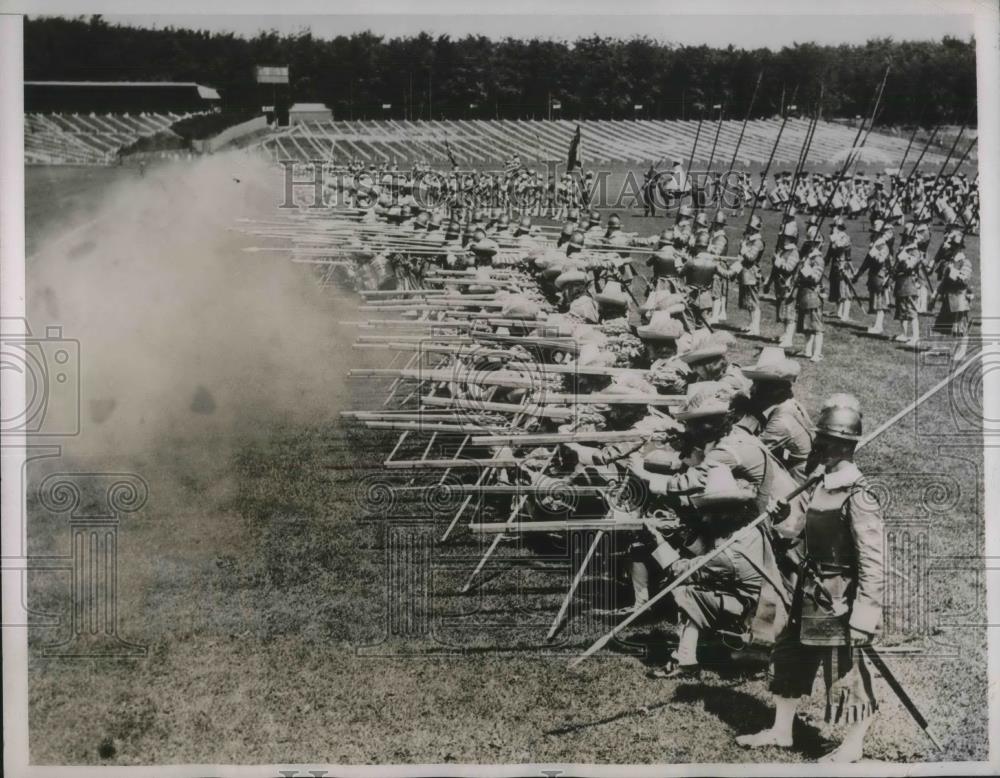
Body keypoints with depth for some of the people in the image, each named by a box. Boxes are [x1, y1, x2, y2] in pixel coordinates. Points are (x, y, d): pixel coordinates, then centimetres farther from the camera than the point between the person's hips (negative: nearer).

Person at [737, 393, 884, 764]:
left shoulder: (857, 496, -23)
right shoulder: (823, 485, 4)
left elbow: (873, 562, -24)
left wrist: (864, 616, -25)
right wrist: (784, 512, 7)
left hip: (838, 600, -9)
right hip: (810, 594, 9)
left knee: (846, 673, 6)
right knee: (789, 656, 19)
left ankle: (853, 746, 25)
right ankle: (781, 731, 35)